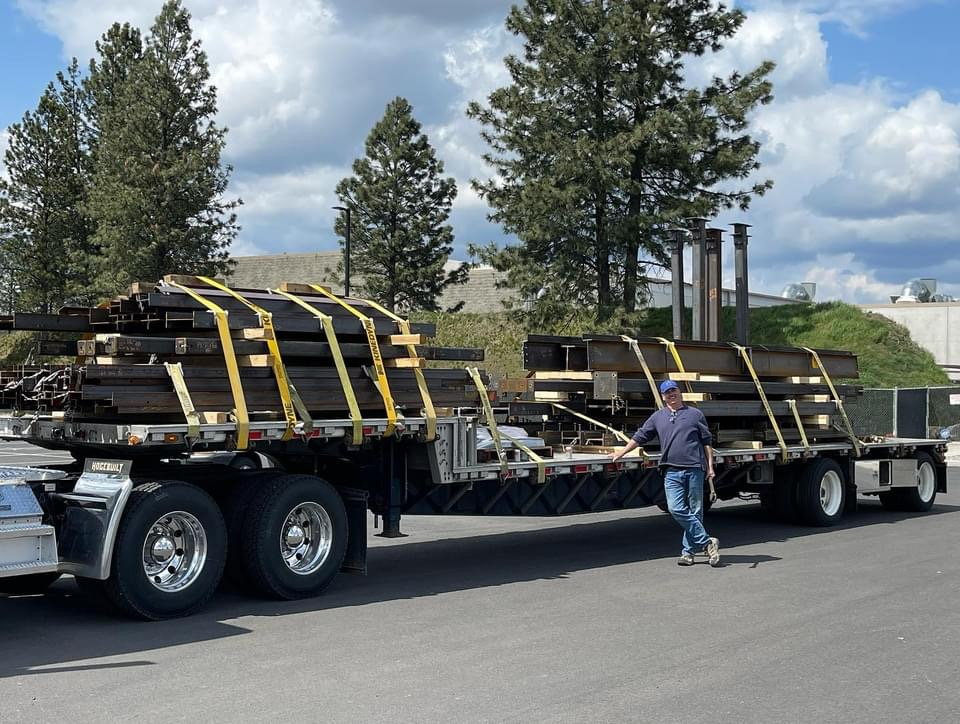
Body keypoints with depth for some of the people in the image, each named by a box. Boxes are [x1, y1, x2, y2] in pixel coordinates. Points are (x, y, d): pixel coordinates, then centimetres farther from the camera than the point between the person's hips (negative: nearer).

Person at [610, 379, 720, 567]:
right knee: (676, 509, -12)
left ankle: (689, 551, 9)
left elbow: (707, 442, 11)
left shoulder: (695, 414, 11)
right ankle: (707, 542, -6)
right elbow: (640, 436, 19)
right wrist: (622, 452, 16)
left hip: (694, 469, -1)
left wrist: (710, 466, 4)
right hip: (672, 472, 1)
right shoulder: (658, 417, 15)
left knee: (695, 511, 1)